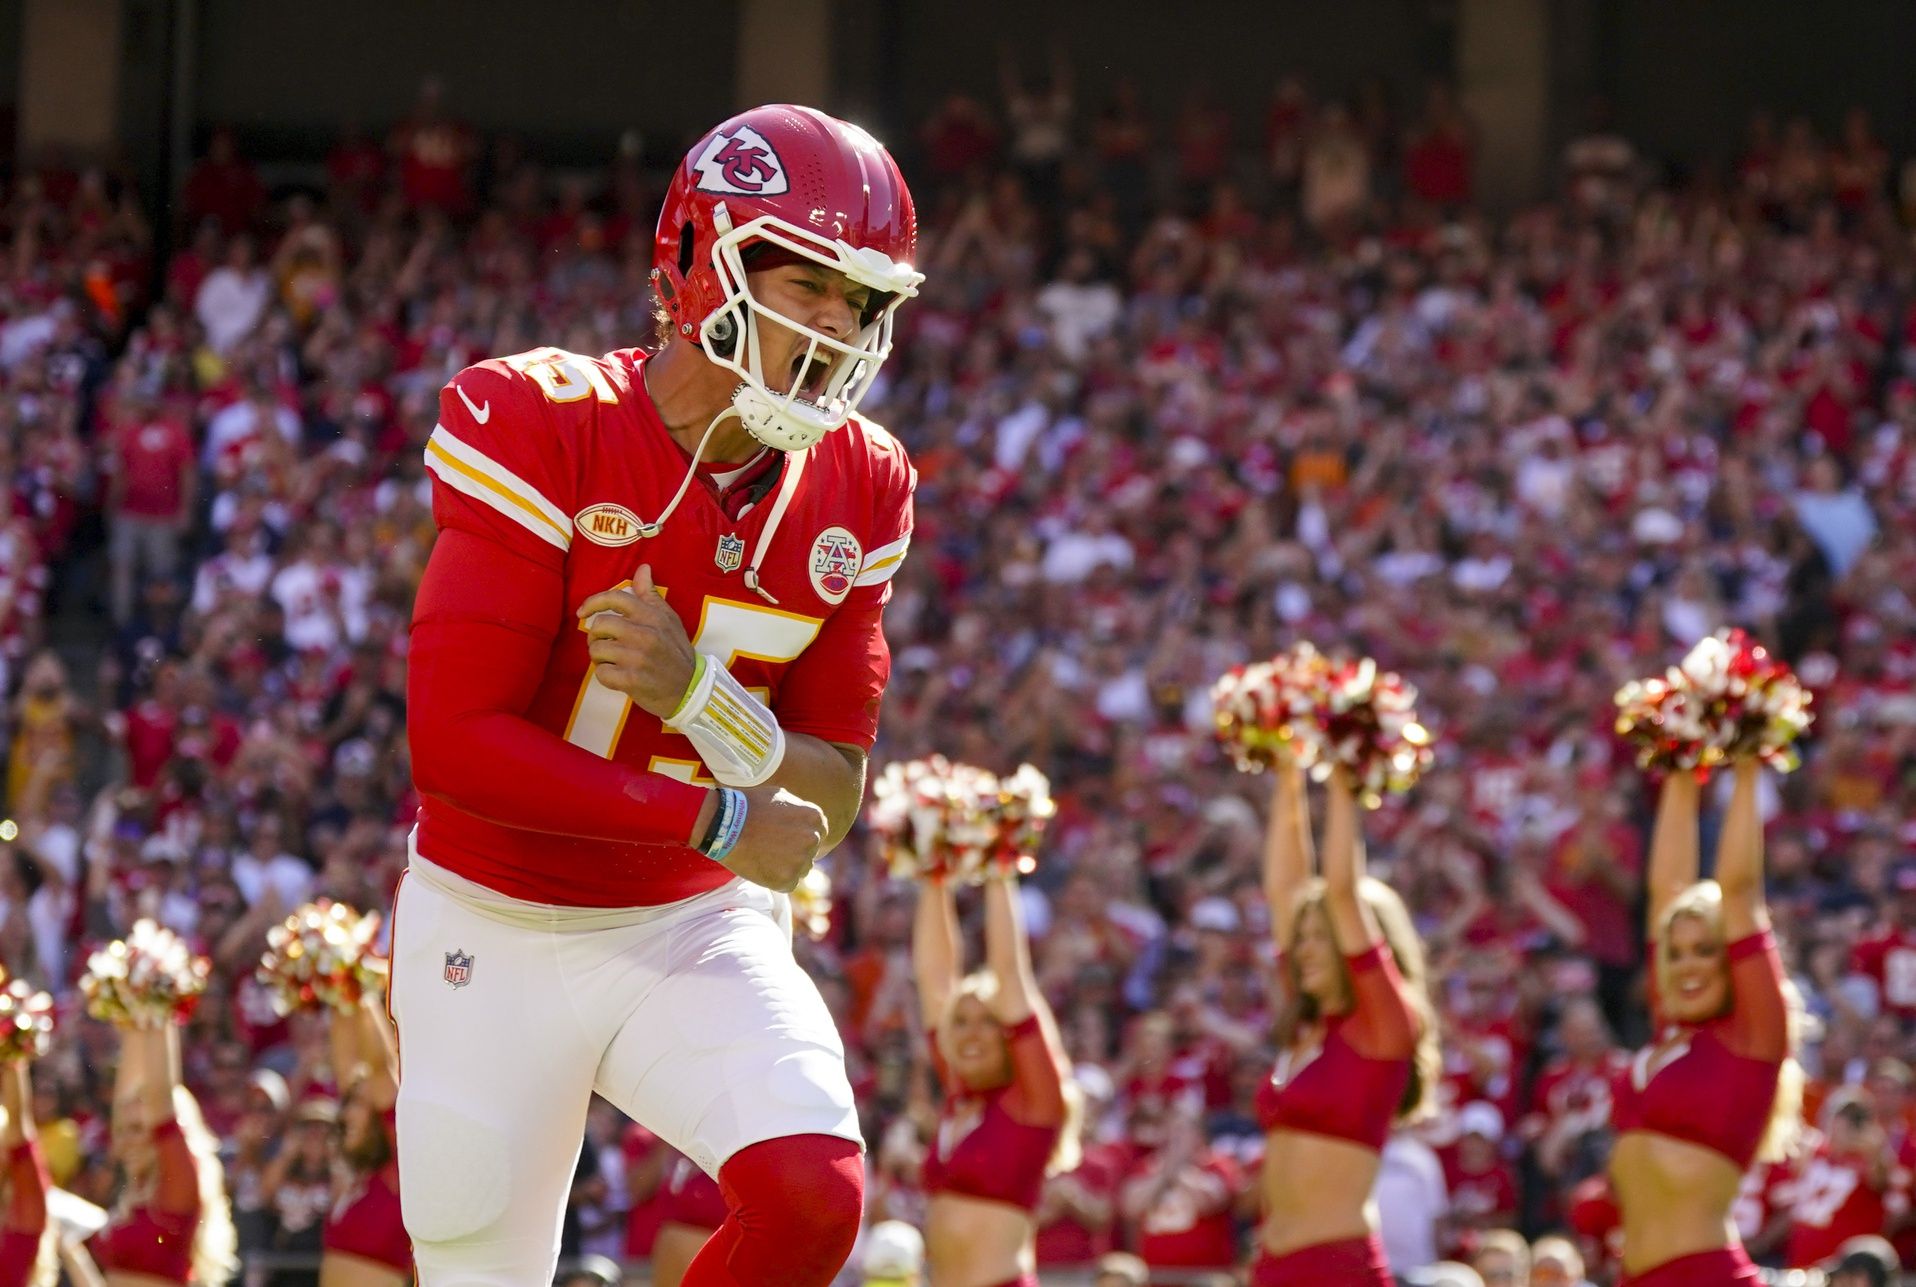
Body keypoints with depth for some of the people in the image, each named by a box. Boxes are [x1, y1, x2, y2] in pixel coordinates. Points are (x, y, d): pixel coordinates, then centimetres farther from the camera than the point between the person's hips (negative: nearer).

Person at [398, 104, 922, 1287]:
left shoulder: (853, 493, -3)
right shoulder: (544, 434, -19)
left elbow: (827, 800, -3)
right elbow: (455, 744, -24)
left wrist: (695, 692, -23)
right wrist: (717, 820, -23)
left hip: (697, 931, 3)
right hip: (499, 936, -3)